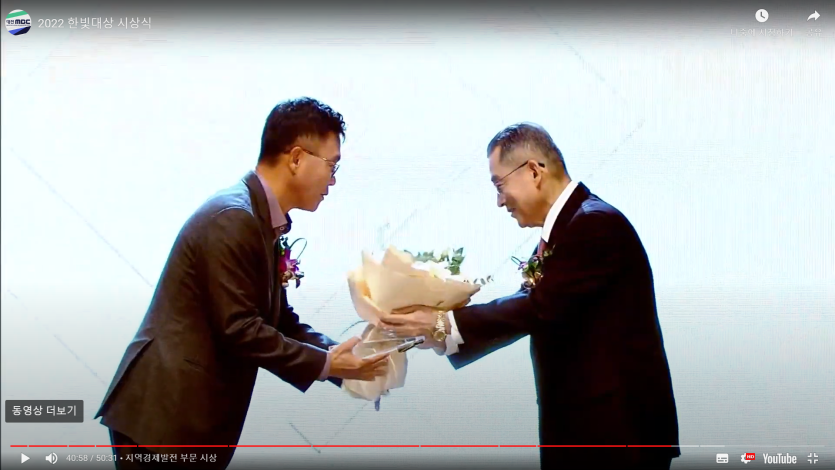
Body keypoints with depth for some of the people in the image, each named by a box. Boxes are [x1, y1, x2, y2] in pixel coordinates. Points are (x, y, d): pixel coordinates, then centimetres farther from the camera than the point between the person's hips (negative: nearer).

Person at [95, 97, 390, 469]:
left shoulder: (261, 222, 11)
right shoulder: (233, 218, -18)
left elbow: (279, 320, 15)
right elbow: (239, 328, -21)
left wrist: (340, 357, 3)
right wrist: (324, 364, -14)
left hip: (191, 414, 9)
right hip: (162, 414, -9)